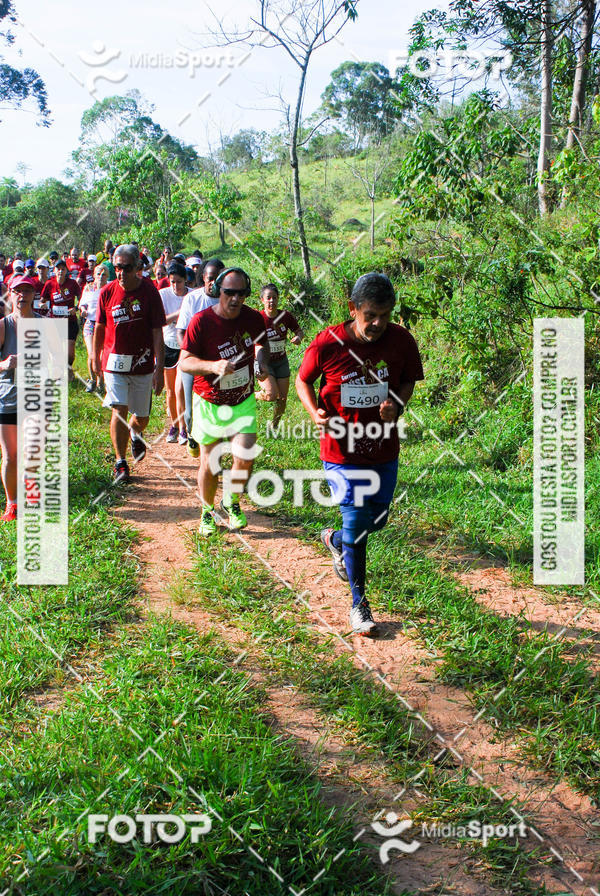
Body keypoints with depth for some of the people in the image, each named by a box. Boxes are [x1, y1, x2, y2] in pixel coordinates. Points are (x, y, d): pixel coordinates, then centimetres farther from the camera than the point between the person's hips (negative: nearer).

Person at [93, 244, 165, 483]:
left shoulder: (149, 291, -8)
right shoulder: (107, 292, -3)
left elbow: (157, 333, -7)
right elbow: (99, 327, 12)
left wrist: (160, 368, -11)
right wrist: (96, 357, 19)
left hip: (143, 363, 0)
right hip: (114, 362, 0)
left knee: (141, 417, 11)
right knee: (119, 411, -10)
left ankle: (135, 435, 46)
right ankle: (120, 463, 1)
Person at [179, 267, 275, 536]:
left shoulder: (253, 318, -4)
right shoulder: (201, 321, -15)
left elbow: (262, 345, 17)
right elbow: (185, 362, -18)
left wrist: (261, 362, -5)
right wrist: (213, 365, -36)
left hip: (243, 402, 2)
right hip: (210, 403, -2)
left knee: (244, 458, -8)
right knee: (209, 463, 4)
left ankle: (231, 503, 21)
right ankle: (207, 512, 29)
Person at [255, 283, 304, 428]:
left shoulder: (286, 316, -7)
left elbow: (299, 331, 8)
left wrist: (298, 337, -16)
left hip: (281, 362, 4)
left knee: (282, 399, 4)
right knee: (273, 394, -21)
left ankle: (274, 427, 28)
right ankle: (252, 396, 12)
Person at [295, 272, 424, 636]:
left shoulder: (402, 340, -9)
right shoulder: (328, 344, -16)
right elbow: (303, 380, 0)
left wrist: (397, 405, -15)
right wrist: (316, 412, -18)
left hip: (385, 452, 4)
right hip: (343, 452, -3)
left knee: (377, 521, 18)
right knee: (356, 524, -2)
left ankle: (336, 541, 53)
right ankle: (359, 604, 16)